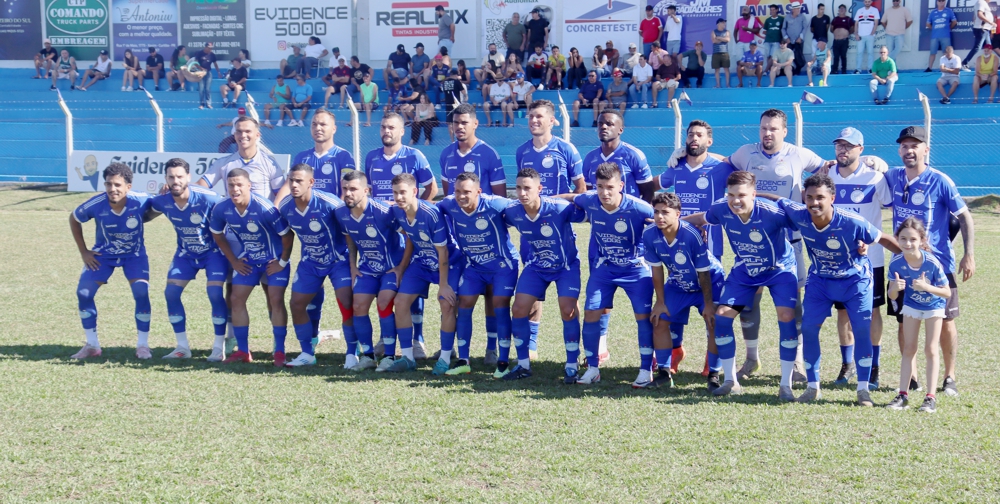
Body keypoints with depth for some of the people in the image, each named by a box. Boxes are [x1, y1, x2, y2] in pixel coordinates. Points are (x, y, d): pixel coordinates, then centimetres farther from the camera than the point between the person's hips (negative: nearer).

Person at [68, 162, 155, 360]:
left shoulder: (141, 201, -29)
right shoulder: (95, 205, -26)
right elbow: (74, 219, -3)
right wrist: (83, 251, -4)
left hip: (134, 253, -1)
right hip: (103, 254, 2)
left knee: (141, 293, -19)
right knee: (83, 292, -8)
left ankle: (143, 345, -2)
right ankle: (92, 345, 9)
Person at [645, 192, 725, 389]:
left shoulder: (692, 235, -33)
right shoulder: (649, 235, -21)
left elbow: (704, 273, -24)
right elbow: (657, 270, -8)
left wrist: (708, 304, -18)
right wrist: (660, 302, -4)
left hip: (710, 282, -4)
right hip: (678, 284, 4)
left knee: (715, 324, -16)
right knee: (660, 321, -3)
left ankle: (714, 375, -4)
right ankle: (664, 372, 9)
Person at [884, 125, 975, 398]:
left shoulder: (940, 181, -11)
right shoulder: (892, 177, 1)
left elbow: (965, 217, -7)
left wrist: (969, 255, -14)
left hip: (938, 263, -4)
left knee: (944, 321, 4)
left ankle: (949, 377, 18)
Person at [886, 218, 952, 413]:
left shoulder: (932, 263, -32)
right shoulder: (896, 263, -24)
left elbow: (947, 293, -25)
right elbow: (892, 296, -17)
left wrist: (926, 286, -41)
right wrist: (895, 288, -40)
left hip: (934, 306, -3)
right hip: (911, 305, 3)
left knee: (930, 349, -3)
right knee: (908, 349, 6)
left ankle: (931, 397, 1)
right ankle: (903, 395, 8)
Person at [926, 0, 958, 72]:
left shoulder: (949, 11, 5)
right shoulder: (933, 12, 10)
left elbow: (954, 22, 10)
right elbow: (928, 24, 15)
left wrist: (948, 28, 11)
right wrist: (935, 29, 9)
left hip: (945, 36, -1)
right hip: (934, 36, 1)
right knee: (933, 52, 1)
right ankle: (929, 68, 4)